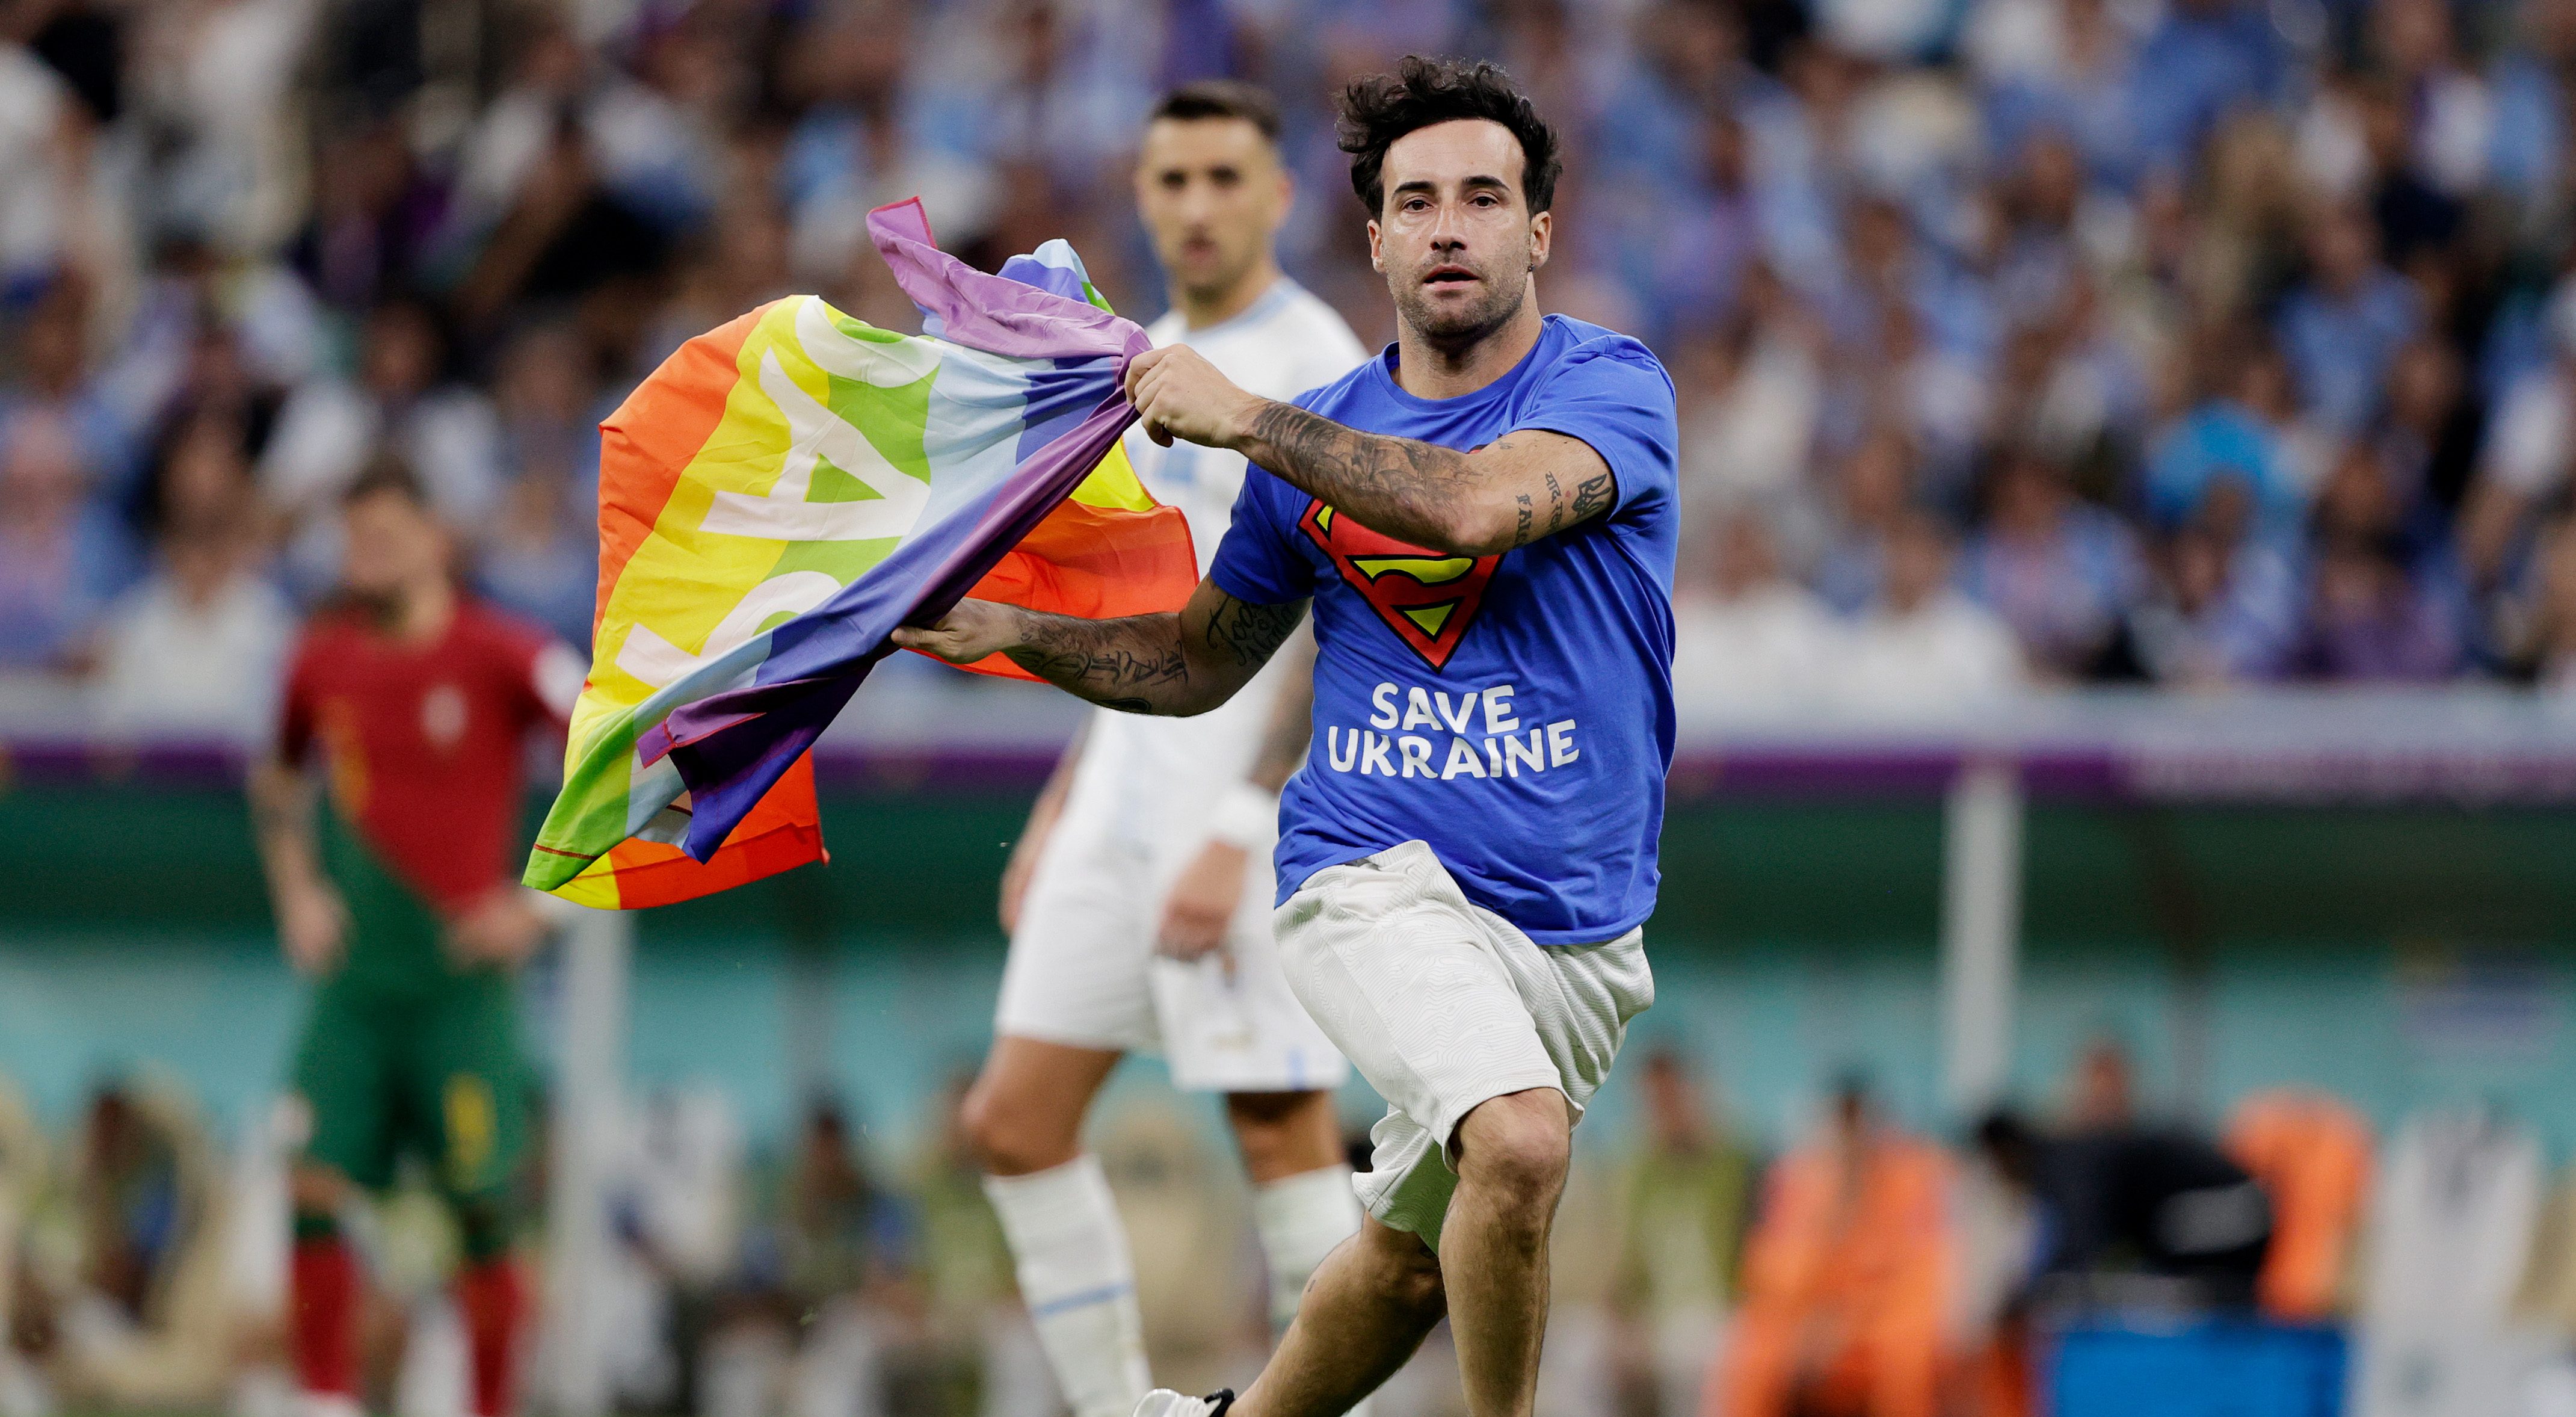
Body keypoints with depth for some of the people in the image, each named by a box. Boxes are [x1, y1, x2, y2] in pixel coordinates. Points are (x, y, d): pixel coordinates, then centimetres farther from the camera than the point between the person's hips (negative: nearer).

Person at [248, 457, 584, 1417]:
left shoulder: (502, 656, -8)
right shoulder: (323, 660, 7)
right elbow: (277, 785, 26)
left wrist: (539, 905, -8)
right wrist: (296, 894, 10)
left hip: (462, 971, -4)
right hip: (355, 972, 4)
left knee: (480, 1201, -4)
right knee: (312, 1185, -6)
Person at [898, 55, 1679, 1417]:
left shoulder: (1610, 386, -4)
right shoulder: (1319, 436, 7)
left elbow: (1474, 504, -25)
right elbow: (1204, 658, 21)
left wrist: (1244, 419, -19)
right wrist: (1005, 631, 7)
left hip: (1579, 929, 1)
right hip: (1374, 880, -1)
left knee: (1413, 1259, 13)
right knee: (1516, 1142, -29)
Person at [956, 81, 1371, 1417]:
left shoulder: (1311, 368, -11)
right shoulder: (1156, 361, 17)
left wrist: (1235, 840, -22)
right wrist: (1060, 811, 21)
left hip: (1252, 804, -9)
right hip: (1129, 793, 9)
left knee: (1282, 1130, -6)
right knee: (1015, 1118, 5)